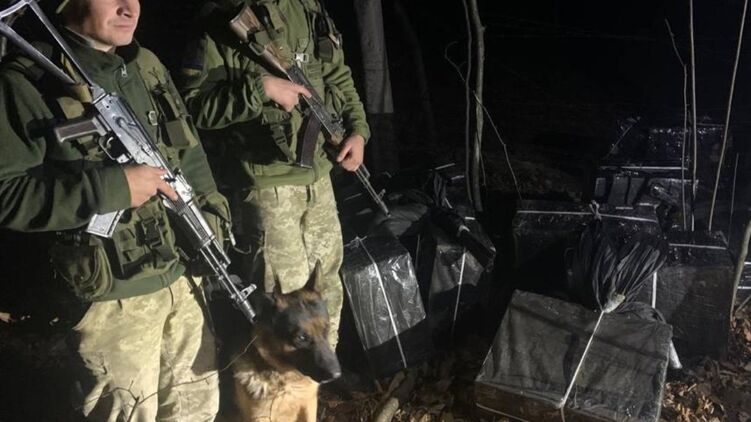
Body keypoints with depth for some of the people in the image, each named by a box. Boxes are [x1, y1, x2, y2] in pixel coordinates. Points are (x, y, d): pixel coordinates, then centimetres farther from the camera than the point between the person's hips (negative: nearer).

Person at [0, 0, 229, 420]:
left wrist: (209, 221, 6)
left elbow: (190, 153, 15)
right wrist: (112, 187, -23)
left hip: (183, 274, 7)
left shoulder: (147, 65, 8)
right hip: (112, 294, -6)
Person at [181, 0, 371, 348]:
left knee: (326, 282, 18)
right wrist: (260, 88, -26)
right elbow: (192, 105, -19)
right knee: (288, 296, -1)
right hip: (266, 185, -6)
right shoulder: (218, 29, -11)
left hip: (317, 174, 6)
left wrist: (357, 129, 2)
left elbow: (339, 77, 15)